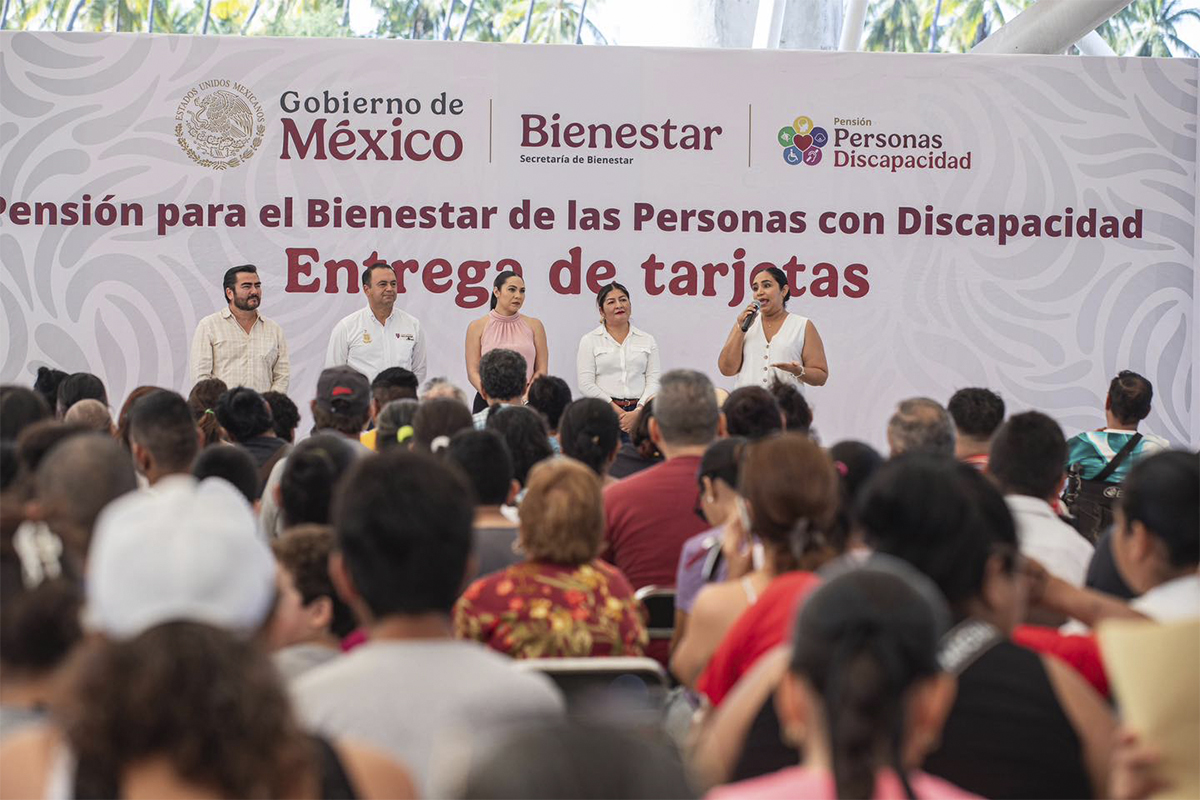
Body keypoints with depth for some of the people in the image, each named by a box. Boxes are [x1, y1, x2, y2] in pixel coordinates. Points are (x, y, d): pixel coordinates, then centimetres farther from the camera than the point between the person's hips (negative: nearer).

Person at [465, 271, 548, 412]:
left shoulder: (534, 325, 9)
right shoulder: (477, 327, 5)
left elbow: (541, 370, 5)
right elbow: (473, 372, 0)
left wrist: (526, 396, -11)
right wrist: (492, 397, -17)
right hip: (488, 402, -1)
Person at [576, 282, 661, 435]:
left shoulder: (647, 340, 13)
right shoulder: (589, 340, 7)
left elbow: (653, 380, 5)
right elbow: (586, 385, -2)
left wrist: (638, 412, -11)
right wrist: (618, 411, -9)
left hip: (639, 411, 2)